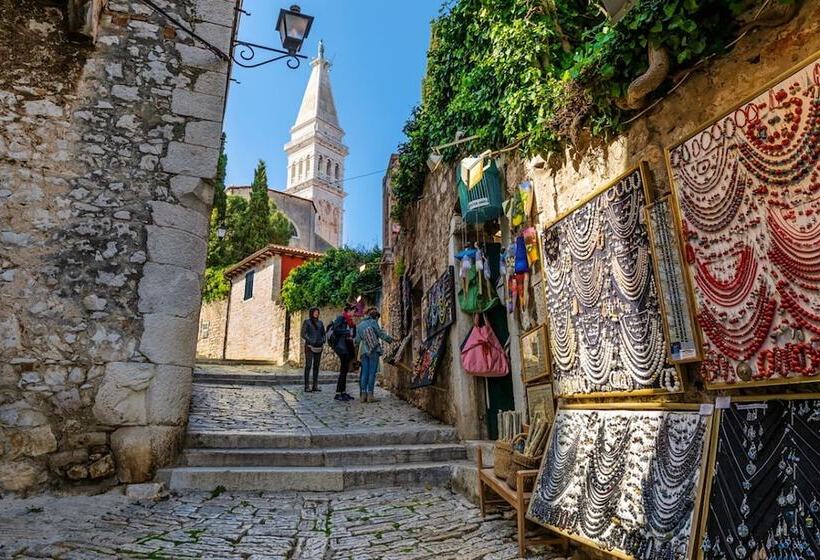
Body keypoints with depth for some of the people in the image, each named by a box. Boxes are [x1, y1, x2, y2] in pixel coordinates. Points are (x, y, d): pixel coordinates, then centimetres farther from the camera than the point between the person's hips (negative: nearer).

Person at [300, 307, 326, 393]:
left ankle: (315, 386, 10)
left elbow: (323, 333, 19)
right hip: (310, 346, -5)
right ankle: (307, 387, -7)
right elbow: (303, 334, -5)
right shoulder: (307, 322, 1)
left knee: (316, 366, 6)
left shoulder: (320, 323, 15)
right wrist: (310, 341, -16)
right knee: (308, 365, -7)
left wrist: (323, 340, 0)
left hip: (318, 347, 5)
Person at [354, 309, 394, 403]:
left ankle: (363, 395, 4)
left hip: (364, 351, 5)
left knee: (364, 372, 7)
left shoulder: (359, 326, 15)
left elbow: (357, 340, 12)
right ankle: (370, 395, -6)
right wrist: (390, 339, 6)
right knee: (372, 372, -4)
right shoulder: (373, 322, -1)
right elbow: (381, 334, -5)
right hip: (374, 350, -5)